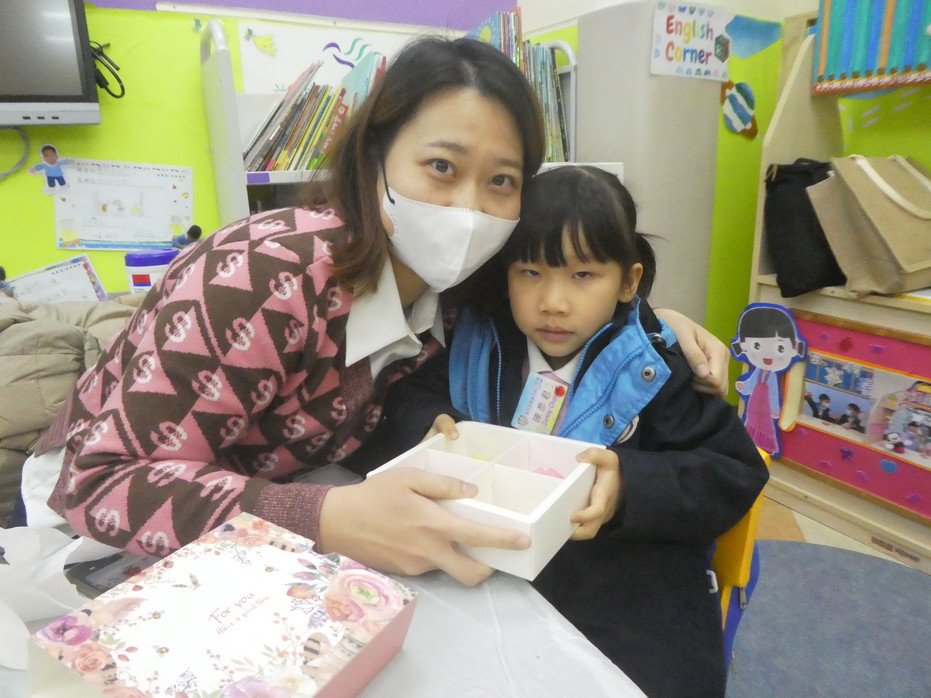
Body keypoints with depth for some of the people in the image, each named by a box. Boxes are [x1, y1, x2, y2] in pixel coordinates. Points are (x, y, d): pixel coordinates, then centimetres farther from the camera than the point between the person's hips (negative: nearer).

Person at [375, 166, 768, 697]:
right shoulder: (475, 340, -1)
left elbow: (734, 474, -8)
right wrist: (433, 423, -14)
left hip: (626, 588, -1)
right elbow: (411, 388, 10)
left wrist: (631, 488, -25)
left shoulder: (650, 368, -8)